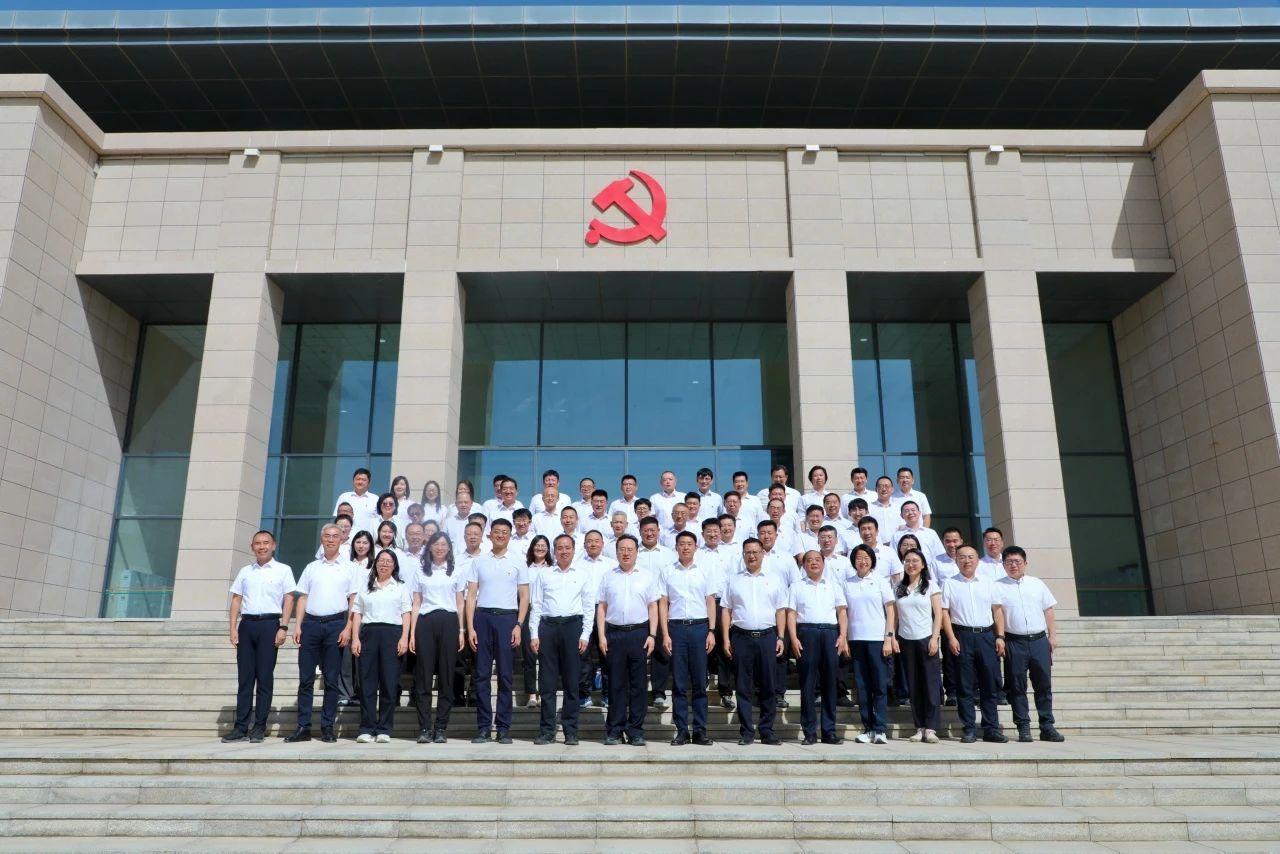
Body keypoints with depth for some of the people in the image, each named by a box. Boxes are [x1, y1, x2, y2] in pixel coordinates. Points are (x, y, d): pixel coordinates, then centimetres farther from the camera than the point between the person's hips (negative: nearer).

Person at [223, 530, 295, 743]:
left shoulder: (283, 570, 5)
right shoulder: (245, 572, 15)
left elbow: (288, 600, 0)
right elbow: (236, 600, 12)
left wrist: (283, 627, -10)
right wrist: (233, 628, 2)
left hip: (269, 624, -3)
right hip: (246, 624, 3)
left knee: (264, 677, -1)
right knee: (244, 677, 5)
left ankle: (259, 728, 5)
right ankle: (240, 727, 9)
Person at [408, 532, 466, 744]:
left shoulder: (456, 571, 11)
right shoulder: (419, 571, 12)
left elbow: (460, 603, 11)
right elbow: (416, 604, 9)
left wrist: (461, 631, 2)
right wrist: (412, 633, 1)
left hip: (449, 623, 0)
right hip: (425, 623, 0)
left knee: (446, 676, 0)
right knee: (424, 675, -2)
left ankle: (441, 728, 6)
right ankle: (424, 728, 4)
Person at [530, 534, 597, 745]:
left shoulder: (585, 574, 9)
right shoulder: (543, 575, 12)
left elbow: (589, 606, 5)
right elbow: (535, 606, 9)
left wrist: (585, 635, -3)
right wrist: (534, 635, 0)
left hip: (573, 626, -1)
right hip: (547, 626, 1)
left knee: (572, 682, 3)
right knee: (547, 682, 3)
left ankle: (571, 731, 10)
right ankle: (546, 730, 10)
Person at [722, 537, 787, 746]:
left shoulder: (774, 579, 9)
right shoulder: (734, 580, 9)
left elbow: (781, 611, 8)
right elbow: (726, 610, 7)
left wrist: (780, 638, 0)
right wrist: (726, 638, -1)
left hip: (767, 636, 0)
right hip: (741, 637, 0)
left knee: (768, 686, 3)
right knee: (743, 687, 3)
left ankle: (767, 731, 12)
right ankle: (746, 732, 10)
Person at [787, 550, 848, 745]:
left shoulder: (834, 584, 17)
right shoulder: (796, 586, 12)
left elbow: (842, 612, 11)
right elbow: (791, 614, 6)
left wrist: (843, 636, -1)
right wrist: (793, 638, -6)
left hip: (831, 633, 1)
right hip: (806, 633, -1)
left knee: (829, 682, 2)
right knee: (808, 684, -1)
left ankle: (829, 731, 8)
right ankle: (809, 732, 3)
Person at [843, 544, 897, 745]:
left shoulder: (881, 581, 4)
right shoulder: (847, 583, 9)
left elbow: (891, 611, 2)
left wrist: (889, 638, -7)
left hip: (877, 639, -2)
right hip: (855, 639, 2)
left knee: (880, 686, -1)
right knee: (862, 686, 4)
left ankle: (880, 730, 4)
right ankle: (867, 728, 11)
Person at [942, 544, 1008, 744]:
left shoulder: (988, 584, 12)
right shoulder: (950, 585, 5)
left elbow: (998, 611, 11)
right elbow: (944, 612, 0)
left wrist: (1000, 636, 2)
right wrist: (951, 638, -9)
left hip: (987, 635, 2)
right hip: (962, 636, -2)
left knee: (990, 684, 3)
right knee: (965, 686, 1)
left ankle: (991, 729, 11)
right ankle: (969, 730, 6)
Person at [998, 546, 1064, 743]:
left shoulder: (1037, 584, 12)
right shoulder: (998, 587, 3)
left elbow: (1048, 611, 14)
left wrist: (1053, 635, 7)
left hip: (1039, 640, 2)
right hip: (1014, 643, -2)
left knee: (1044, 685, 4)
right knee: (1017, 687, 1)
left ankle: (1047, 727, 12)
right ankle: (1023, 728, 8)